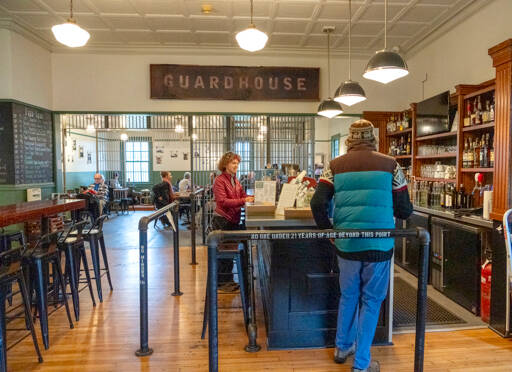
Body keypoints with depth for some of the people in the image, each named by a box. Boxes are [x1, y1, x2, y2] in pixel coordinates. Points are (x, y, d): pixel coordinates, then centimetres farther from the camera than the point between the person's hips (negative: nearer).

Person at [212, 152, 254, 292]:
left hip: (233, 220, 8)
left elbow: (243, 195, 11)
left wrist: (252, 198, -9)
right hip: (222, 220, -8)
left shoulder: (235, 180, 12)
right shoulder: (220, 180, -11)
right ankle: (221, 282, 13)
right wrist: (243, 201, -27)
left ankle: (228, 280, 26)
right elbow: (223, 201, -20)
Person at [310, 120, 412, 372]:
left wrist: (329, 230, 11)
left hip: (346, 244, 2)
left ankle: (342, 347, 39)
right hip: (379, 245, -2)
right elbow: (405, 210, 2)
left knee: (348, 295, 22)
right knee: (371, 300, 13)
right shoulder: (390, 165, -1)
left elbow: (318, 204, -5)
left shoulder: (335, 166, 2)